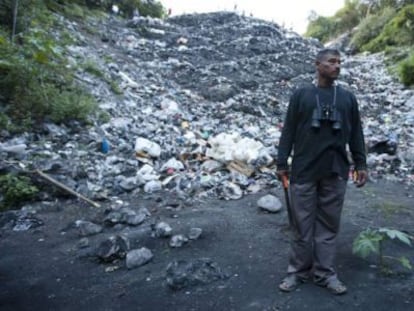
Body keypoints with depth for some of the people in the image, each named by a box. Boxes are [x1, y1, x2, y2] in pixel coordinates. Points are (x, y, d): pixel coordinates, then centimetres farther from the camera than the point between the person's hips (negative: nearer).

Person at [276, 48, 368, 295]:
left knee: (329, 225, 7)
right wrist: (282, 163, -2)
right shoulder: (301, 95, 5)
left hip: (335, 173, 2)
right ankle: (299, 271, 19)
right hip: (304, 171, -2)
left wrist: (360, 164, 7)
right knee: (302, 224, 5)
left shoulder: (348, 98, 12)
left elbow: (356, 134, 14)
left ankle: (325, 273, 20)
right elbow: (288, 131, 3)